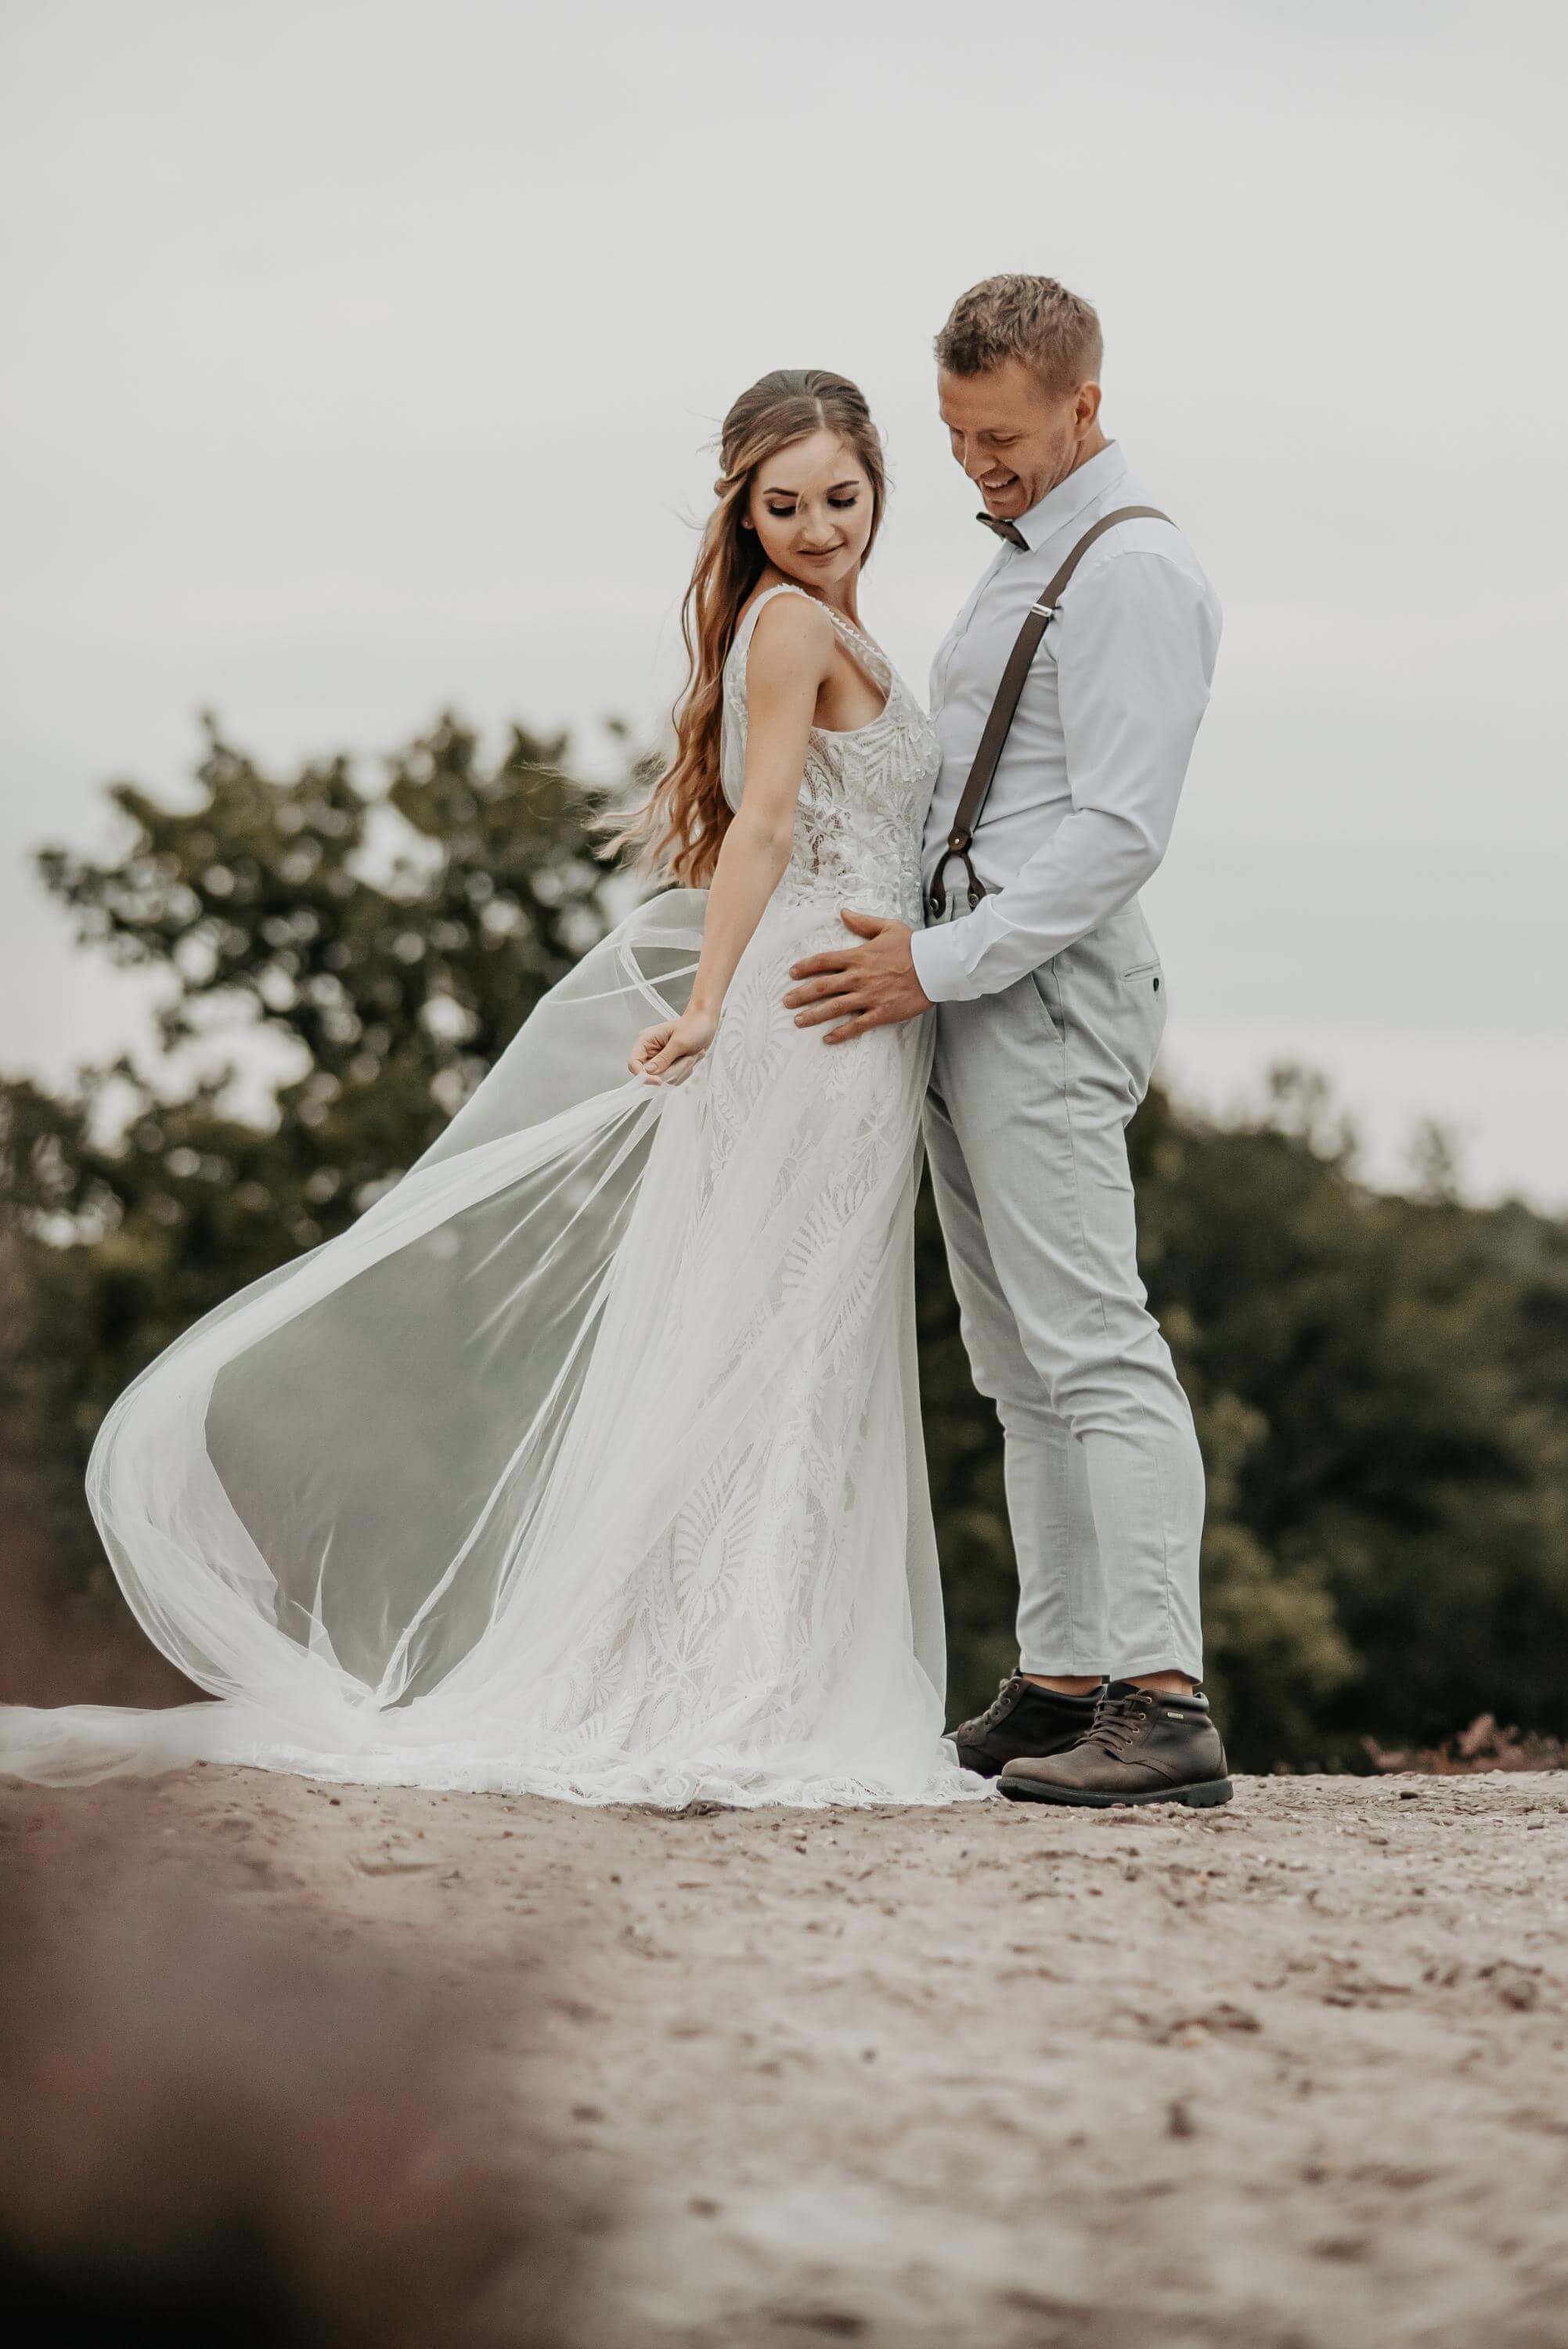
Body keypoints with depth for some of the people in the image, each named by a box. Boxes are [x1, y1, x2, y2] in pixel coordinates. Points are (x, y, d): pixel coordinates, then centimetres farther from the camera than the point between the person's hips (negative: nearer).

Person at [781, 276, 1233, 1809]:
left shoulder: (1131, 572, -12)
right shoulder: (1022, 563, 20)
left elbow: (1117, 828, -19)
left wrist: (941, 963, -19)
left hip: (1043, 992, -10)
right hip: (966, 993, 10)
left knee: (1090, 1345, -15)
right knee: (1020, 1368, 10)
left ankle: (1163, 1705, -19)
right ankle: (1059, 1685, 13)